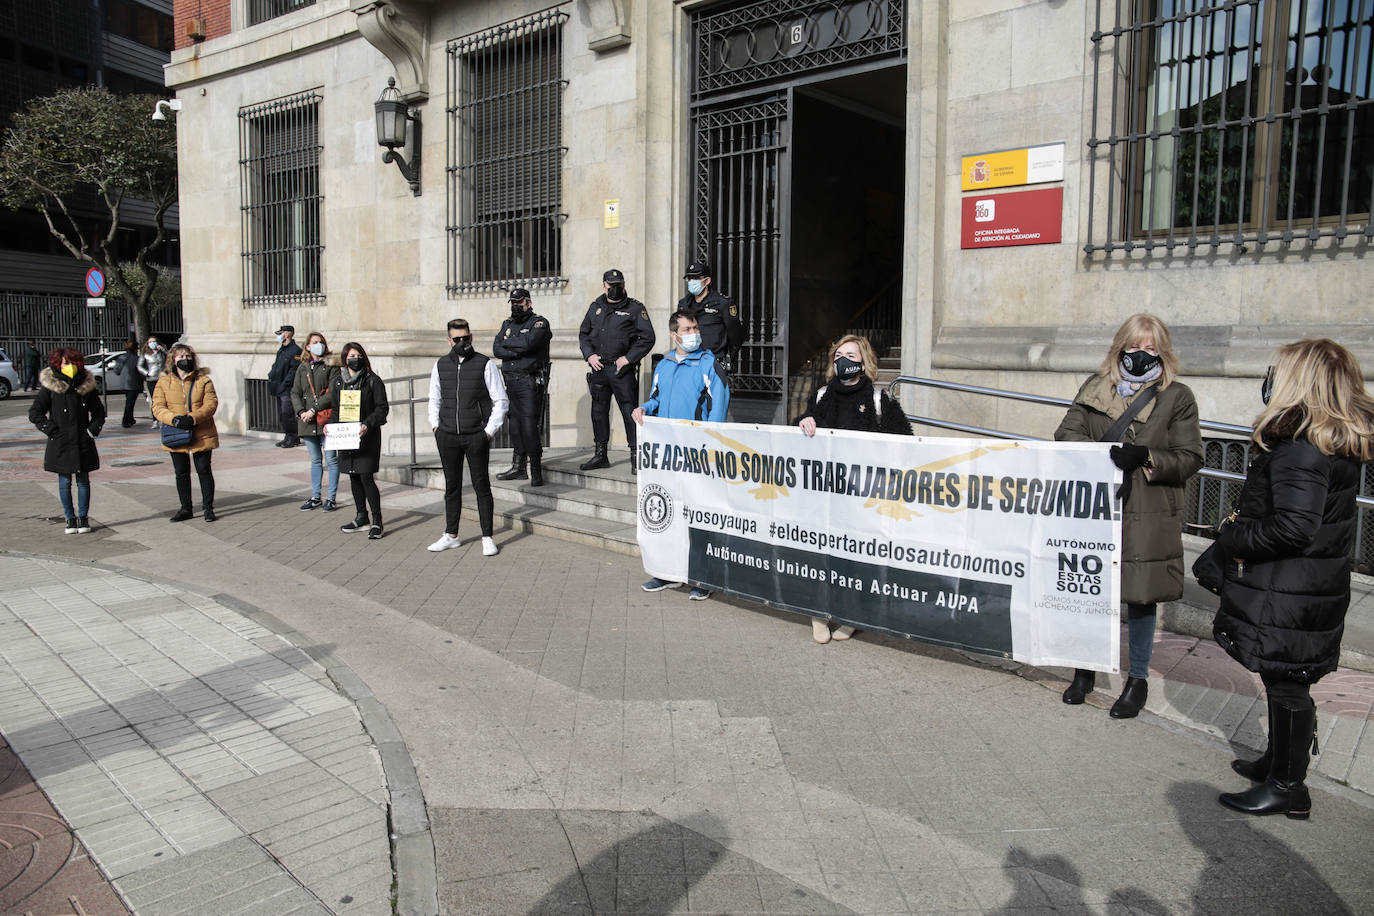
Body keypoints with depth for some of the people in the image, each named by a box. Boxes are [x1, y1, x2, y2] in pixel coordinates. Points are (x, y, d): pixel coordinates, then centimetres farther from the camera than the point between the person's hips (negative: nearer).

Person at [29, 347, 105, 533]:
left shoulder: (86, 385, 5)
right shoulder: (50, 387, -3)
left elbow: (99, 411, 16)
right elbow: (35, 413, 0)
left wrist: (93, 430, 3)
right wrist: (52, 431, -7)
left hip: (83, 442, 2)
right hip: (61, 443, -2)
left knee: (83, 481, 6)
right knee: (65, 482, 4)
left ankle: (83, 517, 15)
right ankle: (70, 518, 13)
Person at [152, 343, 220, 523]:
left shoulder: (203, 380, 2)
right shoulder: (164, 382, 6)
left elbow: (211, 404, -7)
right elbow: (158, 407, 0)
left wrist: (193, 418, -21)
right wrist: (174, 419, -20)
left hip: (201, 434, -2)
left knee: (204, 470, 1)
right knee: (181, 473, 9)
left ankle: (208, 507, 12)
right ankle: (185, 509, 21)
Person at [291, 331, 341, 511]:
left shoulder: (331, 366, -2)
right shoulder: (302, 368, 13)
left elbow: (332, 393, -11)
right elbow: (295, 393, 10)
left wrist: (314, 410, -15)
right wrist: (301, 412, -7)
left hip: (326, 419, -5)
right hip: (307, 422, 5)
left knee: (331, 459, -1)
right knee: (315, 460, 13)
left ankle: (331, 498, 6)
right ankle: (315, 497, 20)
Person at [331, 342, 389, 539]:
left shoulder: (373, 381, -3)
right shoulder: (337, 382, 12)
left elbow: (382, 408, -6)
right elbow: (333, 407, 18)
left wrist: (368, 424, -20)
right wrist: (330, 425, -1)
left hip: (367, 437, -5)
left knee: (366, 477, -10)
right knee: (354, 477, 11)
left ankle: (376, 521, -3)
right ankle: (361, 518, 23)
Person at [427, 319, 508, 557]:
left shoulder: (485, 365, -2)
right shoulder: (440, 365, 9)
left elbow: (500, 400, 0)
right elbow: (434, 399, 21)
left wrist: (489, 430, -5)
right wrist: (435, 425, 10)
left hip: (476, 436, -3)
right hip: (447, 436, 3)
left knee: (481, 486, 0)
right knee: (451, 486, 11)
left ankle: (487, 538, 8)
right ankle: (451, 535, 21)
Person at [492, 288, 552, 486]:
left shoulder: (539, 323, -2)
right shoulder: (507, 324, 17)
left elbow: (528, 342, -20)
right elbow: (496, 349, 4)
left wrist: (508, 343, -3)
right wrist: (519, 351, -10)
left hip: (530, 382, -6)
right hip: (510, 380, 6)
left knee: (529, 425, -11)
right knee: (515, 425, 9)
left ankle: (536, 470, -3)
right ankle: (518, 468, 19)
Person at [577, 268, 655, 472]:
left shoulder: (635, 308, -2)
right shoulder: (595, 307, 13)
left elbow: (647, 338, -6)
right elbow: (583, 334, 19)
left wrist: (627, 358, -12)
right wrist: (589, 355, 2)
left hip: (622, 370, -5)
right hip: (598, 369, 5)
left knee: (629, 411, -7)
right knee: (599, 411, 11)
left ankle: (636, 456, -1)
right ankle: (600, 454, 23)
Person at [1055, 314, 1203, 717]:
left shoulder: (1177, 397, 1)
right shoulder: (1094, 387, 9)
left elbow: (1189, 458, -2)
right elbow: (1067, 433, 3)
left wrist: (1146, 458, -20)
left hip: (1147, 517, -2)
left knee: (1141, 597, 7)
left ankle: (1138, 678, 25)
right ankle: (1086, 669, 29)